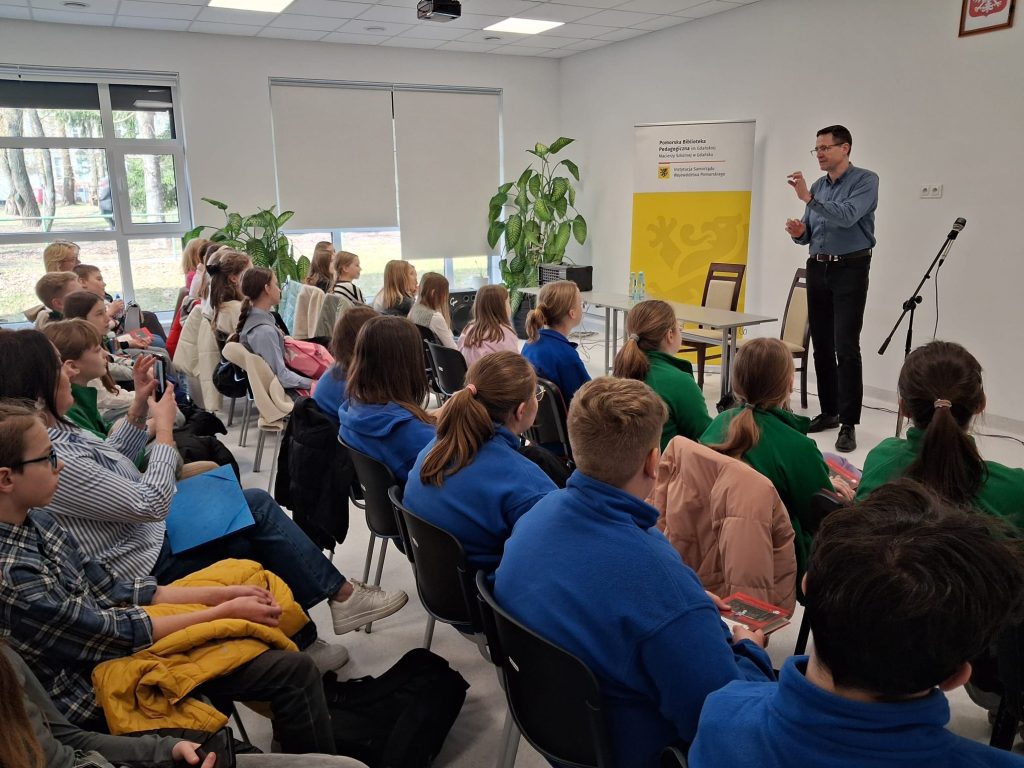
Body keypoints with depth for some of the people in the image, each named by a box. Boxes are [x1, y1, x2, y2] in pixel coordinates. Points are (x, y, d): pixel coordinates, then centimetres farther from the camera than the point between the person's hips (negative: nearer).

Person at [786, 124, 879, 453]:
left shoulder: (865, 180, -5)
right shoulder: (817, 187, 14)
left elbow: (847, 217, -22)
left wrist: (809, 199, -24)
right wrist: (798, 233, -5)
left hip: (850, 269, -6)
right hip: (817, 269, 7)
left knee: (846, 347, -12)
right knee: (821, 346, 8)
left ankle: (848, 424, -8)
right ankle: (829, 411, 19)